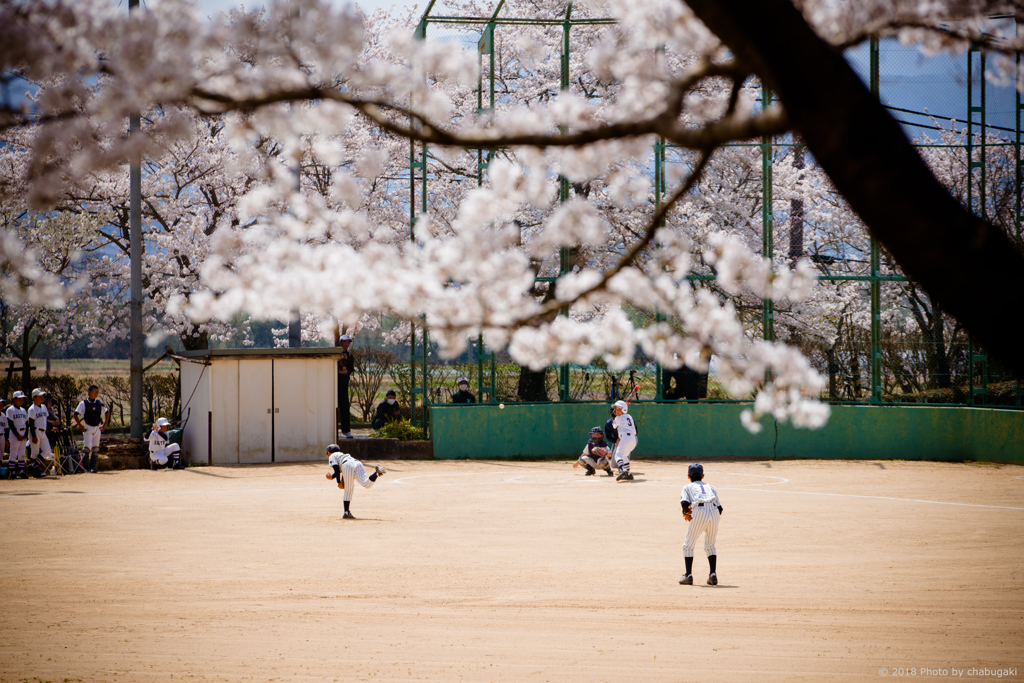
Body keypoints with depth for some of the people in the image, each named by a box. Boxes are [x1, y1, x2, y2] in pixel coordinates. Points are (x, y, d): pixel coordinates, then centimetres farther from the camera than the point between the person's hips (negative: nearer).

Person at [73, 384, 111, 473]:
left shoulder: (100, 403, 6)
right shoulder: (83, 403, -6)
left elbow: (107, 413, 18)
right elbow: (75, 414, -7)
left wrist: (104, 424, 9)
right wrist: (80, 426, -11)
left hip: (97, 428, 4)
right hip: (87, 428, -4)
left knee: (95, 448, 2)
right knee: (87, 447, -10)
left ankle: (93, 466, 8)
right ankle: (85, 466, 0)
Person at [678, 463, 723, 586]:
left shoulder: (688, 487, 19)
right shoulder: (710, 487, 29)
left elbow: (685, 503, -1)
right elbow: (719, 507, 19)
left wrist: (686, 513, 15)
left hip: (699, 512, -3)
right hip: (714, 513, 4)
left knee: (688, 545, 10)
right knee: (710, 546, 20)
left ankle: (688, 575, 2)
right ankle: (713, 574, 6)